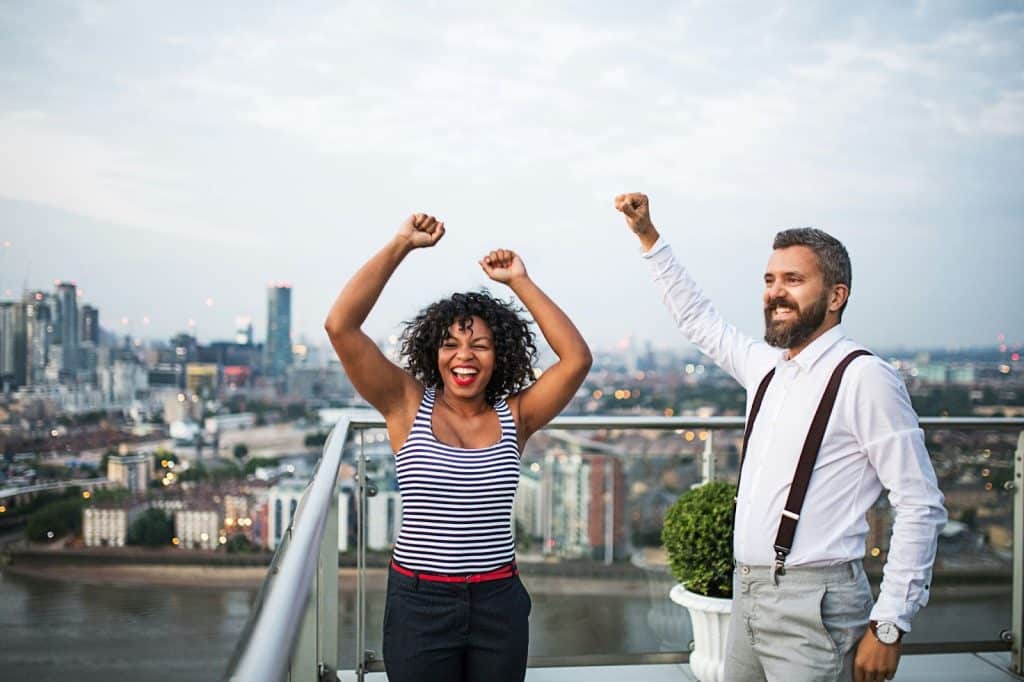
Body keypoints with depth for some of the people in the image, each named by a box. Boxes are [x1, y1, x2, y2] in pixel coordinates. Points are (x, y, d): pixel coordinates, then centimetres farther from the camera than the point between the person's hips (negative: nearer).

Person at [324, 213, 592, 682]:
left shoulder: (513, 415, 0)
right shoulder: (409, 405, -4)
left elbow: (577, 359, -11)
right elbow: (340, 327, -13)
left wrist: (519, 282, -8)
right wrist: (401, 245, -12)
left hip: (498, 601, 2)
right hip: (419, 601, -1)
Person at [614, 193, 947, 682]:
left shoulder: (864, 377, -13)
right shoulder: (767, 366, 9)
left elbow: (921, 506, -14)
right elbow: (698, 320, 25)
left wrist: (889, 625, -15)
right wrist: (647, 236, 24)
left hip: (814, 605, -7)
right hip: (747, 592, 7)